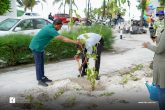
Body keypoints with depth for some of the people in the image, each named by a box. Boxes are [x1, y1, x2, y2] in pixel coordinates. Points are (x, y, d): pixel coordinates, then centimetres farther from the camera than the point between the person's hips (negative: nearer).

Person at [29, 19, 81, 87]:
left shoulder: (50, 26, 2)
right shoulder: (51, 30, -26)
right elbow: (63, 39, -28)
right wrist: (75, 42, -26)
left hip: (40, 46, 10)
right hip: (37, 47, -10)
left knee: (41, 63, 15)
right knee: (38, 64, -2)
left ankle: (42, 77, 26)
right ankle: (40, 80, 6)